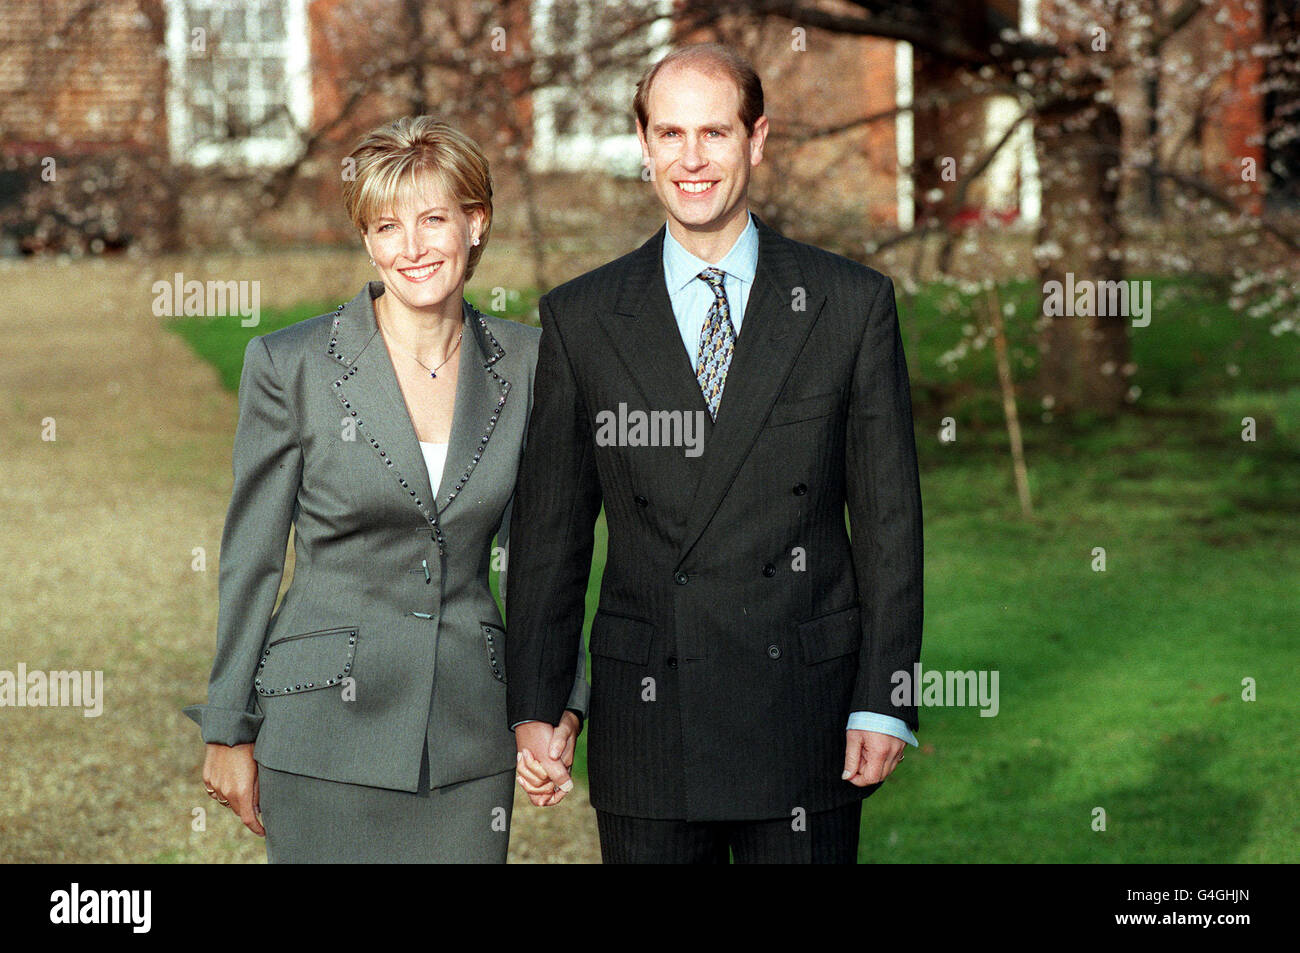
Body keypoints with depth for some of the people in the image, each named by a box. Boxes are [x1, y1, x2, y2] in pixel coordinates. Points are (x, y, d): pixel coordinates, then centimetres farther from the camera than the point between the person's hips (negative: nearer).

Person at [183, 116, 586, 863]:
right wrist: (229, 731, 2)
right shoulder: (291, 365, -6)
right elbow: (251, 559, 0)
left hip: (471, 734, 3)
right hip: (328, 733, -2)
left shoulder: (524, 364, 3)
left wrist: (559, 699, 3)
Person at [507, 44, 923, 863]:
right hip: (646, 722, 1)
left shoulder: (854, 305, 2)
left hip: (805, 718, -1)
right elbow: (550, 530, 7)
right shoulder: (581, 319, 5)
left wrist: (884, 702, -4)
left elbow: (888, 517, 2)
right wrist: (536, 705, 1)